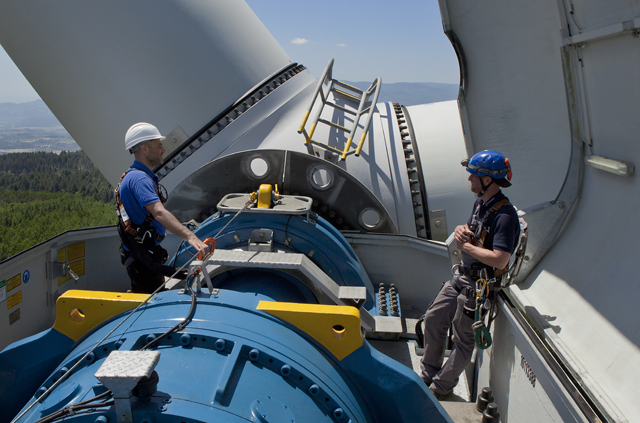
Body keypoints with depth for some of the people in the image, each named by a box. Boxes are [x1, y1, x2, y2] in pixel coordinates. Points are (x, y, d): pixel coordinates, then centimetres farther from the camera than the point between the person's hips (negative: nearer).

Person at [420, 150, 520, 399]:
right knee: (433, 320, 17)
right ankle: (428, 375, 35)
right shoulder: (480, 203, 5)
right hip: (461, 276, 10)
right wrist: (461, 231, -6)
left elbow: (499, 260, -32)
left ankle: (440, 387, 27)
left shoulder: (505, 215, -25)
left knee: (463, 341, 8)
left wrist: (466, 246, -20)